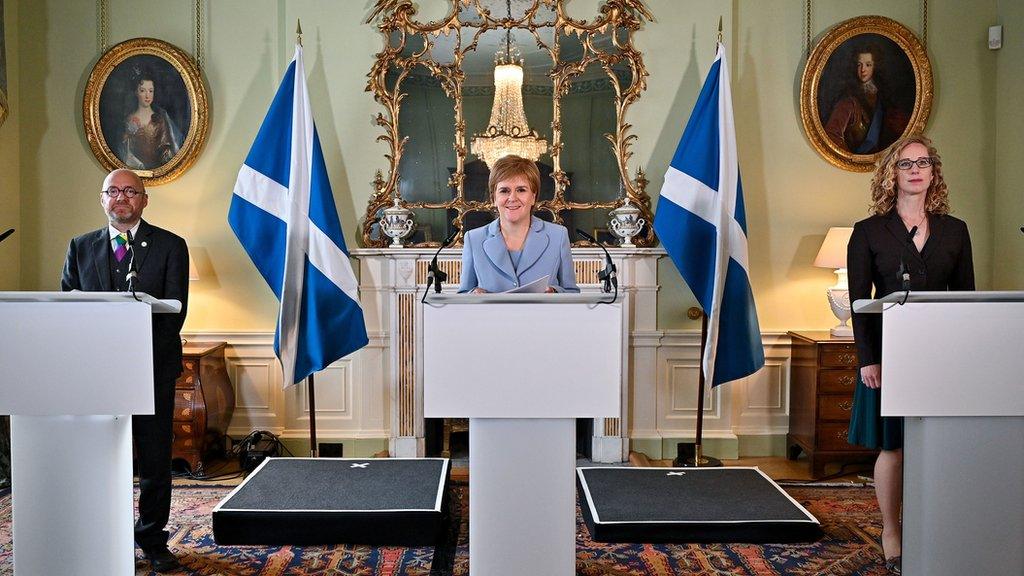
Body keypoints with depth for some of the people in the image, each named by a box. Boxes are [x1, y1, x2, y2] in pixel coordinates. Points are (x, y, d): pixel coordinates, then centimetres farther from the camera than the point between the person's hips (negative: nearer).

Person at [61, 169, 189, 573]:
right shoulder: (81, 247, 12)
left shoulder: (170, 246, 2)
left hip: (153, 369, -2)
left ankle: (153, 539, 18)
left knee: (155, 460, 4)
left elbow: (175, 311, -5)